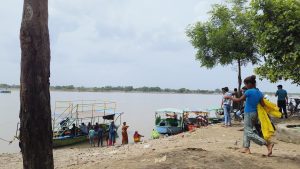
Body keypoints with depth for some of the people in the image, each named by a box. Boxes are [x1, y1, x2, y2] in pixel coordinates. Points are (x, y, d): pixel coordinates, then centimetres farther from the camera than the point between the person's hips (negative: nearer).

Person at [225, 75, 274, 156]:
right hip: (255, 113, 8)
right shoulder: (259, 93, 4)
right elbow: (263, 104, 0)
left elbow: (239, 100, -11)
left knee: (249, 133, -6)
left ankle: (268, 144, -15)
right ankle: (246, 148, 22)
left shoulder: (249, 92, -16)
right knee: (246, 130, 19)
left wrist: (229, 97, 1)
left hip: (249, 114, -8)